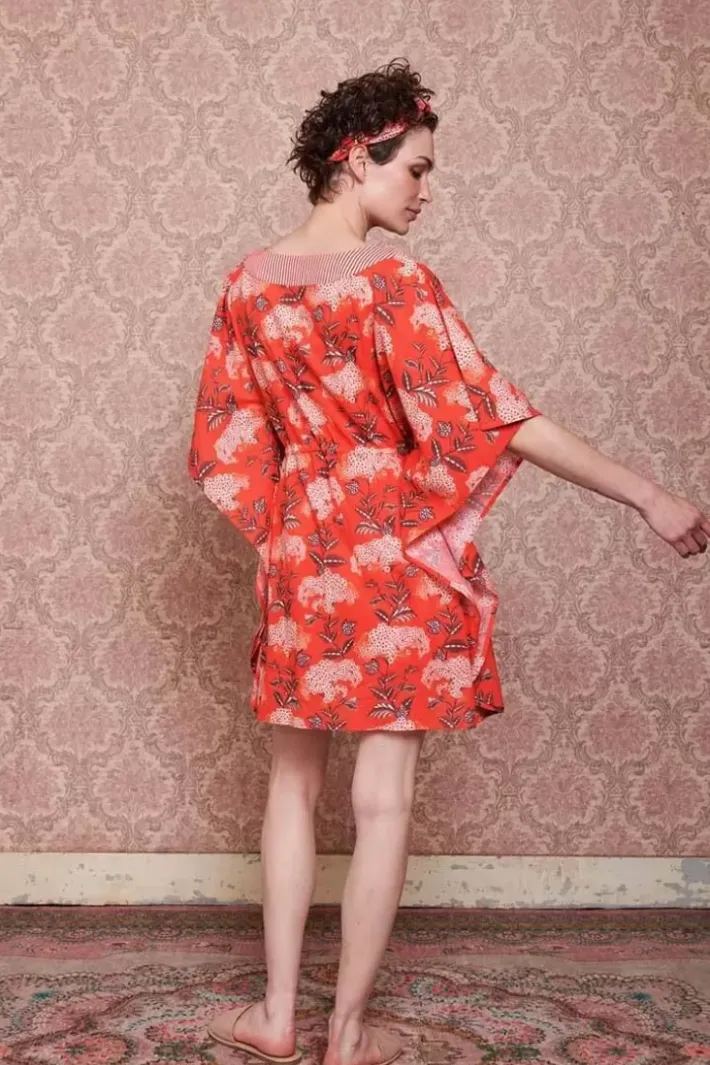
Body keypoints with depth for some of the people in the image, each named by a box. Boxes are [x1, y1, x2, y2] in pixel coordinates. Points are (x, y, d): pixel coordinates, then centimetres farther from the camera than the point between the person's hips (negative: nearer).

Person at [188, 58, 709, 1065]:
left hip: (299, 556, 5)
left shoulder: (249, 281, 2)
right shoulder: (396, 283, -15)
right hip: (399, 561, -5)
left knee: (294, 782, 18)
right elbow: (498, 418, -20)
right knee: (383, 799, 5)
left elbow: (230, 437, 8)